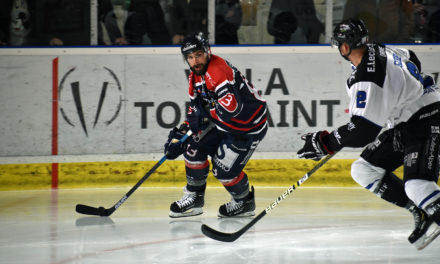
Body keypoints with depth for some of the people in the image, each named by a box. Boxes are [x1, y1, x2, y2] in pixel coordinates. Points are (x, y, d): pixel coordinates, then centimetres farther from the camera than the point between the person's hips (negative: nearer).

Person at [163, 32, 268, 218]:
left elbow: (232, 105, -40)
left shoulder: (218, 70, -29)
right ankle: (194, 197, 19)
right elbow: (196, 109, 14)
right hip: (224, 126, 10)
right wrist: (180, 133, 3)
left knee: (224, 170, -11)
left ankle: (245, 203, 17)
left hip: (248, 128, -10)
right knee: (194, 148, 3)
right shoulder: (195, 77, 4)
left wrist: (206, 115, -25)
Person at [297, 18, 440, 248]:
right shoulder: (377, 50, 1)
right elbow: (412, 61, 22)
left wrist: (325, 143, -19)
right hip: (403, 125, 11)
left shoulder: (367, 79, -28)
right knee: (364, 170, 7)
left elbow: (364, 131, -29)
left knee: (417, 185, -27)